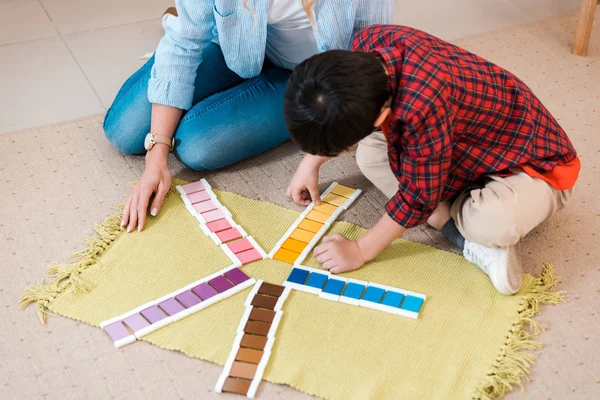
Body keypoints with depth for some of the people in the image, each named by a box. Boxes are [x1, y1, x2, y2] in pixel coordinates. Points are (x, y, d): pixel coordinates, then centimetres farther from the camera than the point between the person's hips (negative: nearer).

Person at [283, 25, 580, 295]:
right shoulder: (369, 42, -20)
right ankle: (464, 234, -7)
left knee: (493, 222, -38)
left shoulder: (423, 108, -43)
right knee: (370, 154, -3)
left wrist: (360, 251, -14)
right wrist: (311, 162, 5)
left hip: (532, 162, -8)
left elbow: (418, 197, -25)